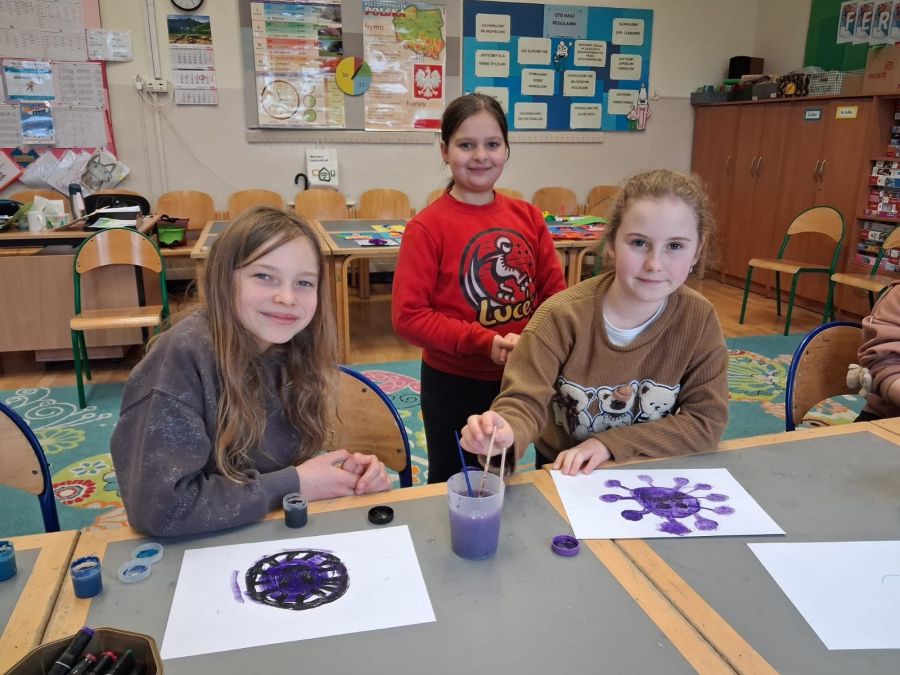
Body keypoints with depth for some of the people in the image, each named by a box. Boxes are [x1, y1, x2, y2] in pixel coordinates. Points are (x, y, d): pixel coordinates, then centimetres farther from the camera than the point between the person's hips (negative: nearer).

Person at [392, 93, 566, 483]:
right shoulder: (427, 227, -15)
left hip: (519, 380, 4)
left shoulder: (528, 217, -1)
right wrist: (484, 341, -25)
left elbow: (554, 291, 2)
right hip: (453, 384, -4)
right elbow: (407, 317, -18)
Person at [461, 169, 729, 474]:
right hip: (566, 473, 1)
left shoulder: (699, 319, -12)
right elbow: (524, 403, -20)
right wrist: (505, 437, -43)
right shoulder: (563, 316, -19)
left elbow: (706, 420, -9)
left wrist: (609, 443, -19)